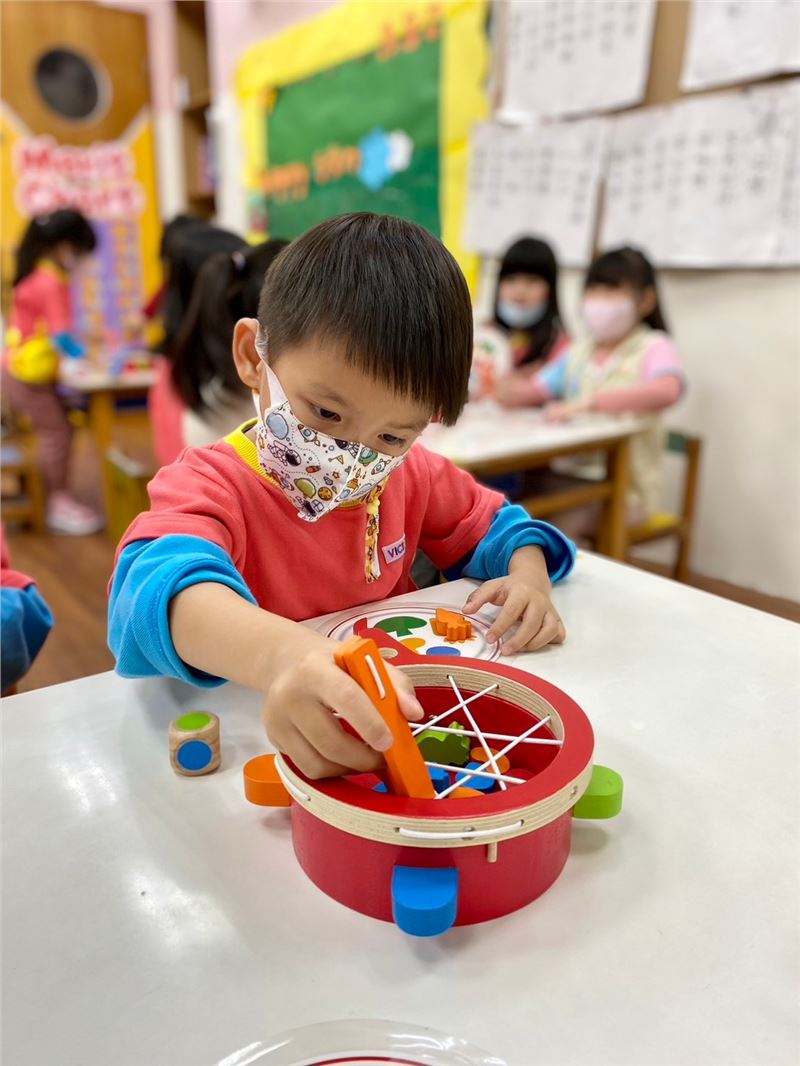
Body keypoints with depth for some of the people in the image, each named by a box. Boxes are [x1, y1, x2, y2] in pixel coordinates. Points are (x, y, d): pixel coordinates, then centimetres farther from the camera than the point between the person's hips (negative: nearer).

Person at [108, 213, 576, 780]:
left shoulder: (411, 475, 0)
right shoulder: (211, 486, -18)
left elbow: (489, 524, 13)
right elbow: (161, 584, -37)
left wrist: (528, 573, -8)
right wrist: (279, 654, -56)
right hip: (250, 732, -3)